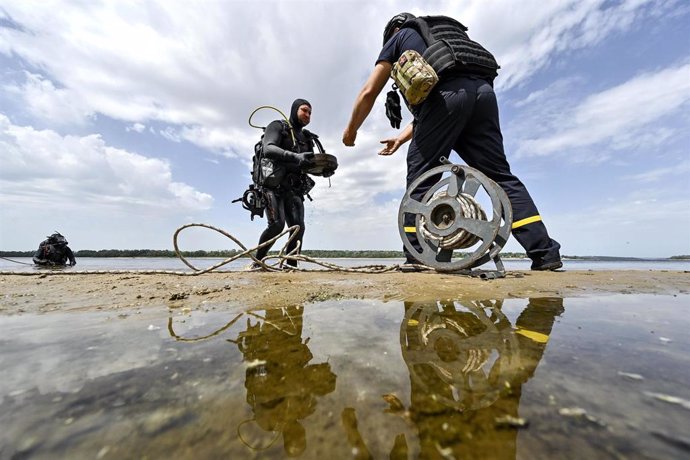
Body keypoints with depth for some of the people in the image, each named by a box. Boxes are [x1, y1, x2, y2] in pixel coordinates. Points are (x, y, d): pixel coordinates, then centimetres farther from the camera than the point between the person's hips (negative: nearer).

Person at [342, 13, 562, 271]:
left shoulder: (400, 36, 27)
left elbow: (369, 92, 18)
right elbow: (426, 113, 38)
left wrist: (351, 130, 29)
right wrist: (402, 138, 43)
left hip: (446, 93, -6)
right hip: (482, 91, 7)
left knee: (421, 176, -4)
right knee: (501, 176, 4)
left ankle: (417, 257, -9)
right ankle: (545, 251, 1)